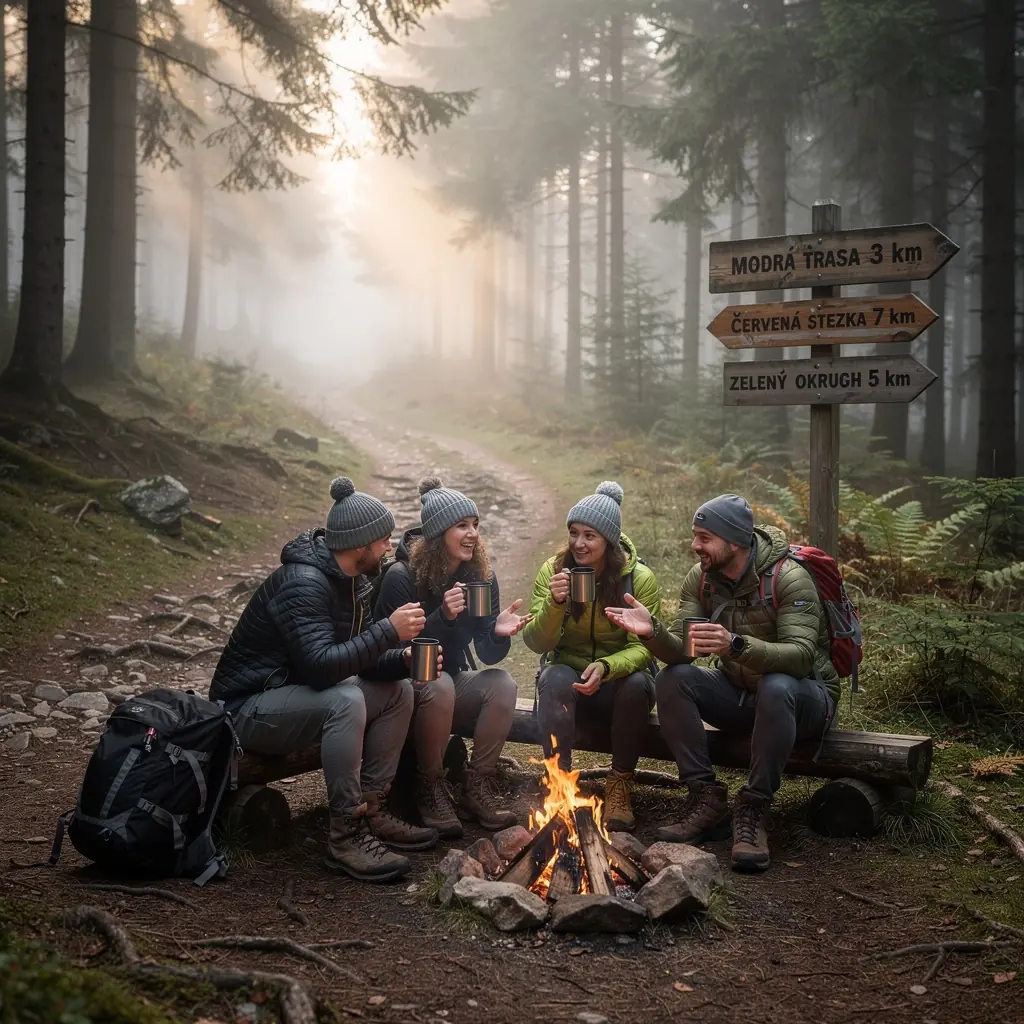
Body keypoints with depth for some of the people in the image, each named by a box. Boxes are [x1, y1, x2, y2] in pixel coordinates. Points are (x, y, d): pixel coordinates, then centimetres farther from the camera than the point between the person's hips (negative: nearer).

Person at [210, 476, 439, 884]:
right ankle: (346, 835, -26)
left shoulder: (351, 581, 4)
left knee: (398, 690, 2)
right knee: (345, 701, -33)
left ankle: (370, 810, 3)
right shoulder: (303, 583, -26)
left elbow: (358, 658, 7)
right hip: (247, 709, -10)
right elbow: (321, 666, -36)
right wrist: (389, 630, -31)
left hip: (296, 693, 10)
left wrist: (403, 660, -13)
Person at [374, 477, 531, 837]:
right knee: (439, 686, -36)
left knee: (502, 684, -24)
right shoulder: (402, 576, -18)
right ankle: (431, 788, -17)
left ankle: (477, 786, -10)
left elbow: (488, 655, -3)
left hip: (453, 680, 5)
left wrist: (499, 634, -27)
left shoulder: (481, 575, -3)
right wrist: (442, 617, -34)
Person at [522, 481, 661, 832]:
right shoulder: (553, 571, -5)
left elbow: (642, 647, -13)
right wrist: (554, 602, -29)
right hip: (568, 673, 0)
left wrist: (606, 668, -33)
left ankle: (620, 787, -16)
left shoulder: (640, 578, -9)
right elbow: (537, 643, -9)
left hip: (618, 677, 0)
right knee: (554, 680, -34)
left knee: (637, 685, -34)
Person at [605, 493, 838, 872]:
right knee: (672, 680, -18)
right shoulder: (701, 578, -5)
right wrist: (652, 631, -34)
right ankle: (707, 800, -15)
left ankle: (752, 812, -26)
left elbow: (801, 656, -34)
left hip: (806, 696, -6)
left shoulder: (789, 578, -22)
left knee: (776, 688, -39)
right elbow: (680, 652, -11)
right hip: (738, 692, 6)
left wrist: (736, 645, -50)